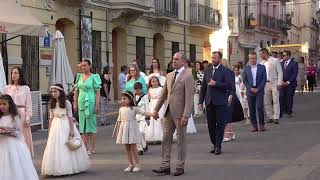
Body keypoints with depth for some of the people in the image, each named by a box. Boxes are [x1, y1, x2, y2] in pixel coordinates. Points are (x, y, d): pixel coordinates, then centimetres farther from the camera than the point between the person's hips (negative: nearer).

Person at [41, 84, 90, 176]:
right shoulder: (52, 104, 6)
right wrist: (49, 130, 8)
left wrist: (72, 129, -11)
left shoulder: (66, 103, -6)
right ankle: (58, 168, 8)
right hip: (56, 126, 3)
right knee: (56, 147, 1)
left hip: (66, 126, -3)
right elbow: (51, 117, 11)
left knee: (68, 147, 2)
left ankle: (70, 168, 12)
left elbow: (70, 116, -6)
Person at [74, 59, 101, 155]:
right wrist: (75, 103, 10)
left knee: (91, 125, -3)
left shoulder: (94, 77, -3)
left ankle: (92, 148, 3)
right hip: (81, 102, 5)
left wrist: (97, 105, -13)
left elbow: (97, 92, -6)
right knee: (83, 126, 5)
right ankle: (85, 147, 9)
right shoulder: (80, 77, 11)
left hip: (90, 102, -5)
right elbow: (76, 91, 16)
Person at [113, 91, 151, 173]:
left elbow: (143, 113, -8)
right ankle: (131, 165, 15)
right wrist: (117, 131, 11)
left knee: (133, 148, -3)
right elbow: (119, 120, 12)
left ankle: (137, 165, 6)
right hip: (124, 129, 4)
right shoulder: (121, 109, 9)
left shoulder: (134, 108, -2)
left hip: (132, 129, -4)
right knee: (127, 148, 7)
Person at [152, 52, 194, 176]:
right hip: (168, 112, 6)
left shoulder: (188, 76, -9)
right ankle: (165, 166, 11)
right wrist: (156, 109, 11)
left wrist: (185, 116, -19)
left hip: (180, 113, -6)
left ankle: (180, 167, 14)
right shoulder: (169, 75, 12)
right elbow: (163, 94, 16)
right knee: (166, 139, 6)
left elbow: (189, 97, -14)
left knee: (181, 140, 5)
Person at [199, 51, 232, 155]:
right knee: (211, 125, 8)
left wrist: (216, 84, -16)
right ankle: (214, 144, 19)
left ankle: (218, 146, 4)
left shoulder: (225, 71, -3)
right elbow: (203, 87, 14)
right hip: (209, 102, 5)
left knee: (220, 125, -2)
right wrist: (200, 102, 8)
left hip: (220, 102, -5)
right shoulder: (207, 71, 13)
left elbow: (229, 85, -12)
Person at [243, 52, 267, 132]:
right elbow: (244, 81, 7)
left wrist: (258, 89, -9)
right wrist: (250, 88, -7)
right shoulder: (246, 68, 7)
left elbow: (264, 79, 1)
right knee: (251, 109, 1)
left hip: (259, 91, -2)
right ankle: (254, 126, 8)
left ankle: (262, 124, 1)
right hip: (250, 91, 2)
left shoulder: (262, 67, 4)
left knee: (259, 107, -12)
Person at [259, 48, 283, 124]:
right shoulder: (261, 63, 11)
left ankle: (276, 118, -9)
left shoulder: (275, 60, -1)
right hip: (265, 84, 5)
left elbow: (280, 72, -3)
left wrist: (279, 83, -11)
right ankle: (270, 117, 12)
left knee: (275, 101, -8)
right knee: (266, 102, 4)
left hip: (274, 83, -5)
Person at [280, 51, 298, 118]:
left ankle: (289, 112, 12)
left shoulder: (294, 63, -4)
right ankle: (281, 112, -2)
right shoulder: (282, 63, 11)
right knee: (282, 97, -4)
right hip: (283, 83, 4)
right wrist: (281, 81, -4)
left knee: (289, 98, 1)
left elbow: (295, 74, -7)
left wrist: (288, 82, -11)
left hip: (290, 84, -4)